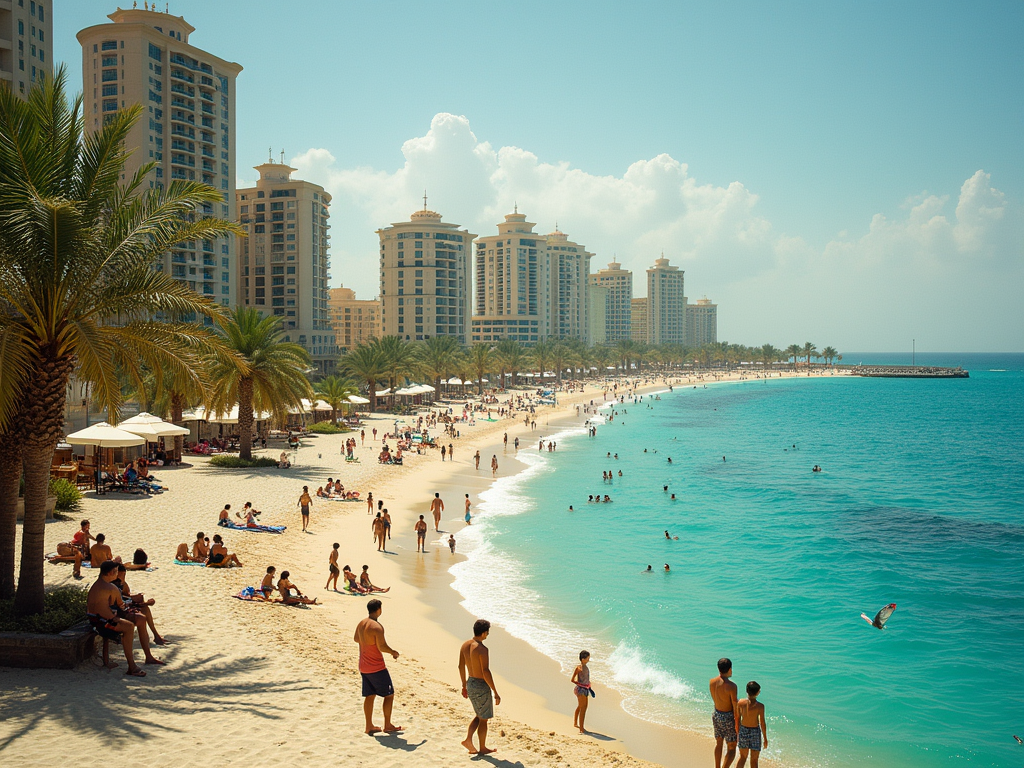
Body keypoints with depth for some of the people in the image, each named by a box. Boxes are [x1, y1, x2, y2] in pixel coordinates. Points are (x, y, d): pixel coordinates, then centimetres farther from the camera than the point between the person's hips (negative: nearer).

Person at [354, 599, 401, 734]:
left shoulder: (361, 624, 5)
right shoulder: (377, 627, -22)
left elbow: (356, 639, 21)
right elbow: (382, 647, -25)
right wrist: (393, 652, -8)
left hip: (363, 667, 8)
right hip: (376, 667, -8)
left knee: (370, 695, 15)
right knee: (389, 694, 5)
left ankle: (369, 726, 17)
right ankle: (387, 725, 9)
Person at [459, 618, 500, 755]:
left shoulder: (465, 645, 0)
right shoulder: (482, 649, -24)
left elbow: (461, 666, 9)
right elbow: (486, 673, -25)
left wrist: (464, 686, 20)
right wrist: (496, 693, -19)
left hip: (470, 684, 8)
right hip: (481, 686, -8)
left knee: (479, 715, 24)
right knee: (484, 719, 10)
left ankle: (468, 740, 12)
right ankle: (482, 748, 22)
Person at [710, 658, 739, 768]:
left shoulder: (711, 682, -6)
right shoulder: (731, 686, -25)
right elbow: (735, 708, -19)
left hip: (716, 715, 7)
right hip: (728, 718, -7)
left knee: (718, 743, 25)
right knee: (731, 749, 7)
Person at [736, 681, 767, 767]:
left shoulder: (740, 702, -11)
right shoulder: (760, 706, -20)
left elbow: (737, 718, -1)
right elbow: (762, 723, -13)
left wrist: (738, 732, 15)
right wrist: (765, 739, 1)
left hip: (743, 731, 3)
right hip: (755, 732, -3)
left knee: (743, 757, 20)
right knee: (754, 760, 13)